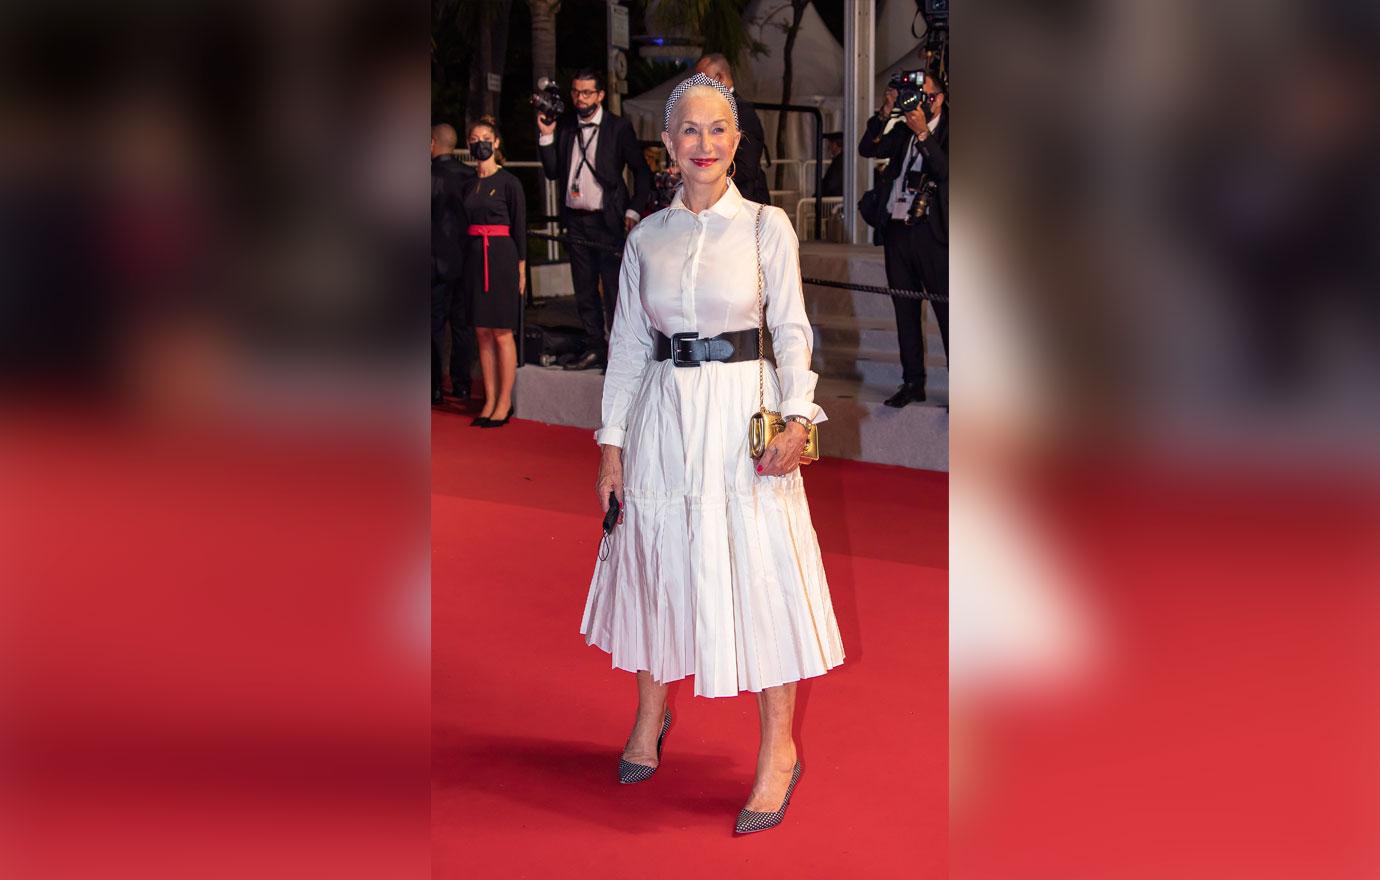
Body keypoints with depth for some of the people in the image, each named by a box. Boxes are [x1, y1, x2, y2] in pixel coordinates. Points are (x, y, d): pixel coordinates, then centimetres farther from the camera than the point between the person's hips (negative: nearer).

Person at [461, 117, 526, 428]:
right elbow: (466, 226, 15)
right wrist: (468, 260, 10)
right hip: (475, 259, 6)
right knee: (483, 332, 7)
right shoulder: (469, 186, 12)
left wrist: (521, 270, -8)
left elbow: (520, 227, -5)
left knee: (502, 333, -3)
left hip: (502, 257, -6)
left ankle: (505, 402, 2)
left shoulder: (509, 182, -5)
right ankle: (490, 400, 11)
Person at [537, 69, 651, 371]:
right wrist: (546, 136, -4)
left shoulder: (619, 128, -4)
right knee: (584, 290, 11)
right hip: (575, 219, 5)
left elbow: (642, 173, 0)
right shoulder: (564, 126, 8)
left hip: (607, 221, -5)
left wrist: (634, 211, -8)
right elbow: (553, 172, 6)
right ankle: (595, 348, 20)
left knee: (615, 290, -4)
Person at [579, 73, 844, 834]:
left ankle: (778, 747, 7)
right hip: (664, 415, 3)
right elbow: (628, 344, 9)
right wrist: (611, 442, 6)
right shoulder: (646, 238, 7)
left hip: (746, 412, -3)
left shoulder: (767, 227, -1)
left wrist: (797, 418, -15)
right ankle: (651, 714, 34)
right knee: (657, 561, 11)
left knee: (760, 568, -4)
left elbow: (792, 330, -2)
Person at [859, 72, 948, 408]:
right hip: (897, 229, 6)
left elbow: (945, 169, -15)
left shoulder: (944, 132, 0)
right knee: (905, 311, 10)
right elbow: (867, 149, 4)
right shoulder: (902, 130, 15)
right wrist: (885, 113, -5)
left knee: (945, 309, -5)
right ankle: (913, 382, 18)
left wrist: (922, 133, -18)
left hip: (931, 232, -6)